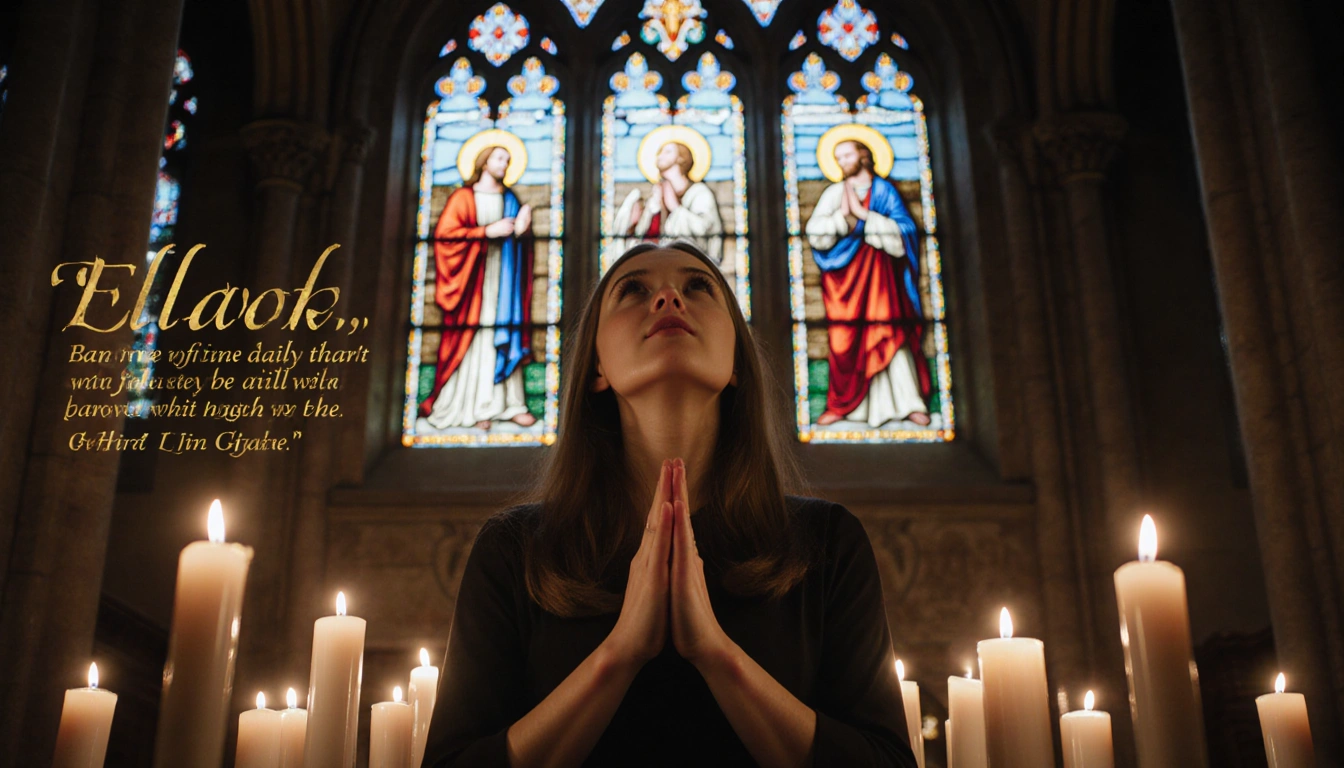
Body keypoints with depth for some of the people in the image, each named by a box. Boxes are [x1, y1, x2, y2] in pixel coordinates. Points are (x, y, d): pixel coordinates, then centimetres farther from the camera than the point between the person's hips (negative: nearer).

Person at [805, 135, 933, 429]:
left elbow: (903, 232, -6)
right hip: (846, 276, 1)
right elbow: (814, 234, -2)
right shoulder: (833, 193, 9)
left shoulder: (884, 190, 6)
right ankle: (841, 404, 3)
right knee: (846, 340, -3)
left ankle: (909, 403, 0)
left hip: (880, 275, -1)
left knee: (892, 337, -4)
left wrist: (863, 214, -12)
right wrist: (842, 215, -16)